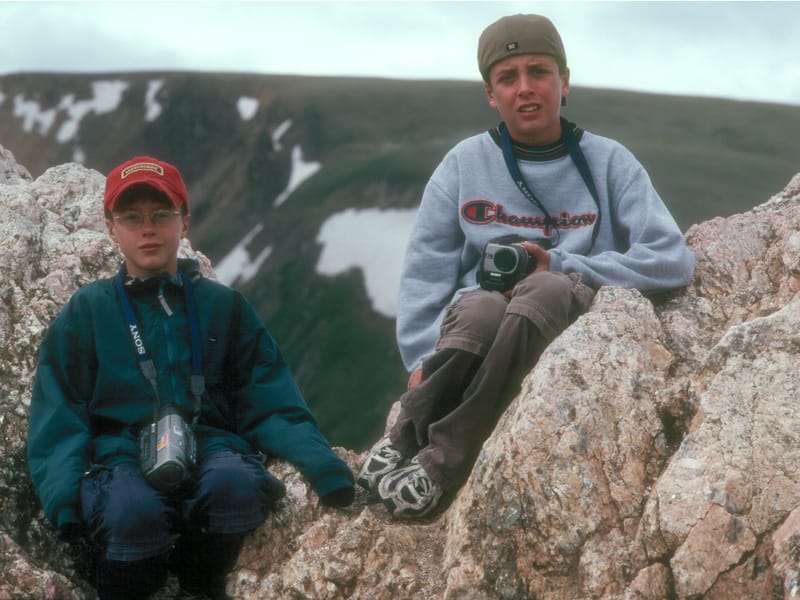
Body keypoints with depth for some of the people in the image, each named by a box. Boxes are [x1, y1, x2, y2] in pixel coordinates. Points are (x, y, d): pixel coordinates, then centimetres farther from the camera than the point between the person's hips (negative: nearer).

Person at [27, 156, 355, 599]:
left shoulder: (224, 307, 16)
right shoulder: (84, 313, 13)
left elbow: (269, 403, 9)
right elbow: (58, 419, 5)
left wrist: (319, 461, -10)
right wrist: (63, 496, -13)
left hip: (212, 451, 2)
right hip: (122, 458, -1)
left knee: (236, 481, -34)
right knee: (135, 508, -37)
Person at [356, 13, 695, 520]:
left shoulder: (608, 162, 6)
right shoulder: (465, 163, 9)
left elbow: (673, 262, -3)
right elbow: (425, 271, 6)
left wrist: (560, 267, -10)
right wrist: (423, 360, -9)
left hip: (574, 324, 0)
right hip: (474, 324, 1)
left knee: (545, 291, -36)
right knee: (482, 305, -36)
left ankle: (437, 465, -40)